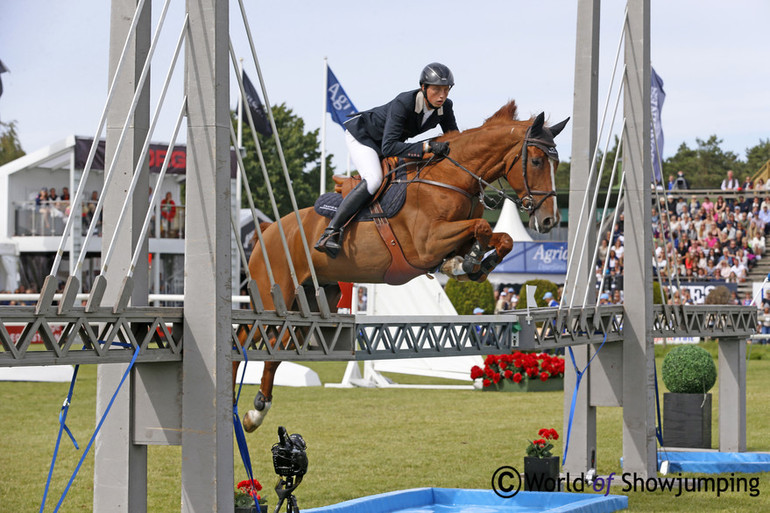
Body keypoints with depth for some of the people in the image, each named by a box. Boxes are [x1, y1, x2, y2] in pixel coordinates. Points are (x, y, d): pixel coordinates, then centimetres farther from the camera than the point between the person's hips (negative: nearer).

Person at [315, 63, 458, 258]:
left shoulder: (445, 107, -18)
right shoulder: (403, 103, -37)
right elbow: (388, 147, -45)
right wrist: (427, 147, -53)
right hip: (362, 135, -8)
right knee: (374, 179, -29)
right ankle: (330, 233, -34)